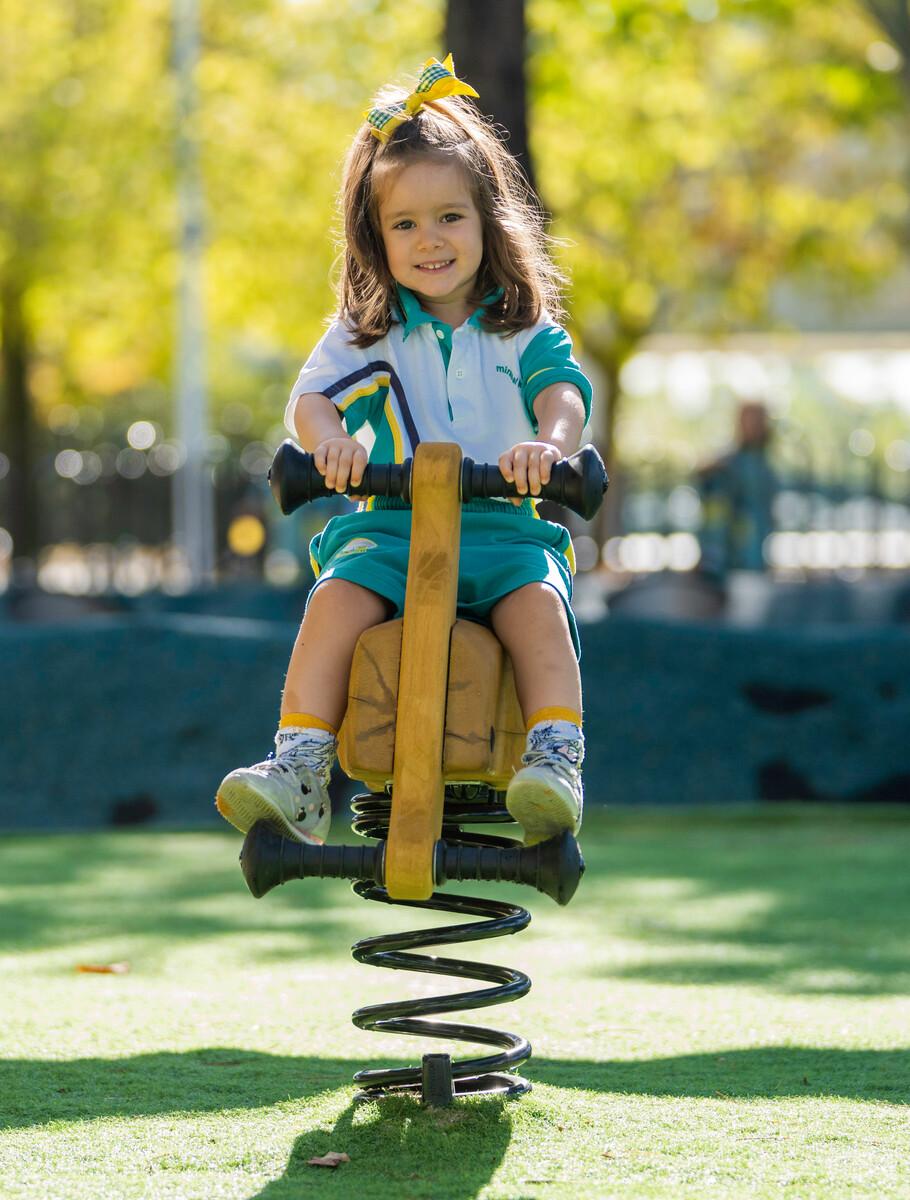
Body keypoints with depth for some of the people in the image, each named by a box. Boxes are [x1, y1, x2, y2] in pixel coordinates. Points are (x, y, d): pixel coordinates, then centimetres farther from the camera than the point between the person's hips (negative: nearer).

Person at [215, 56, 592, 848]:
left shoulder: (525, 331, 11)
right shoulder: (365, 334, 13)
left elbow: (563, 394, -8)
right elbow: (311, 397, -3)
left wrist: (548, 442, -35)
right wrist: (327, 437, -30)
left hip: (505, 524, 0)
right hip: (387, 525, 1)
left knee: (537, 602, -33)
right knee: (338, 598, -30)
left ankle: (556, 761, -36)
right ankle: (300, 774, -33)